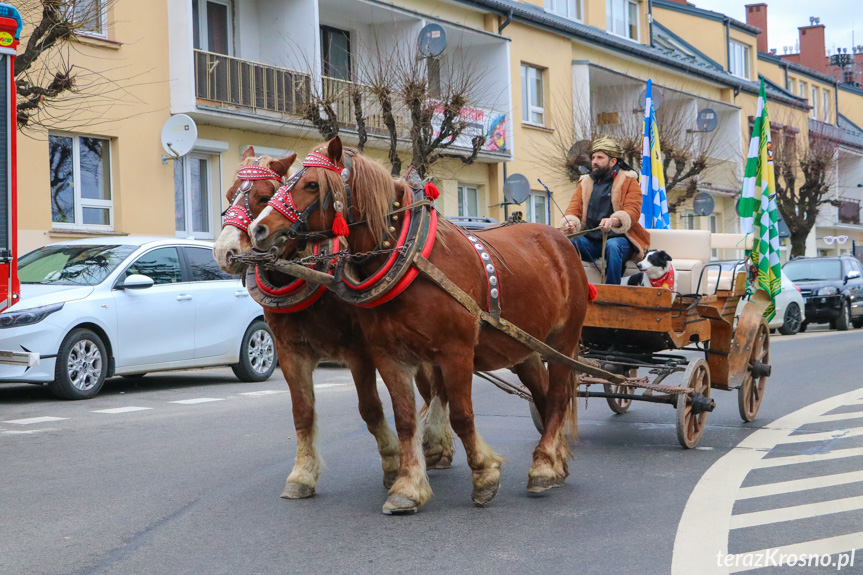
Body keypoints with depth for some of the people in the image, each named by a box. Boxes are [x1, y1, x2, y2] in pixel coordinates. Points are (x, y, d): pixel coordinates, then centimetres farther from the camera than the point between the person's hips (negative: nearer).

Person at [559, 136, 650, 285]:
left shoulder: (628, 182, 3)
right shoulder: (585, 183, 17)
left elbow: (632, 211, -13)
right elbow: (573, 209, 6)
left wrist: (613, 221, -36)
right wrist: (570, 223, -20)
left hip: (619, 239, -3)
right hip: (590, 242, 3)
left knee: (613, 245, -37)